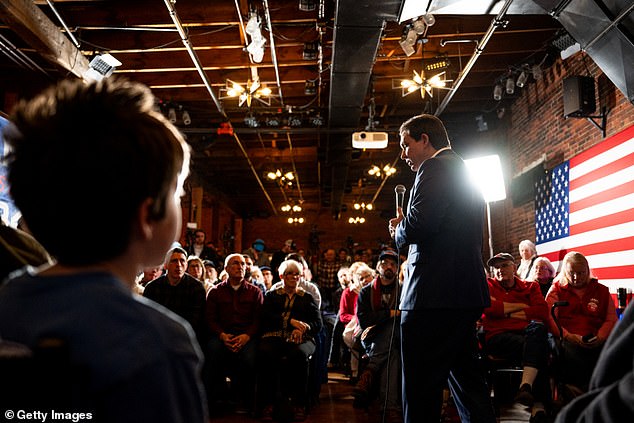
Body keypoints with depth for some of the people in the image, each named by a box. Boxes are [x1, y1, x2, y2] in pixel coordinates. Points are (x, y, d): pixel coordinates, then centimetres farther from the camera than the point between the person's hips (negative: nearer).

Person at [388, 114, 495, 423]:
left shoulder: (435, 166, -8)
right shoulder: (465, 172, 22)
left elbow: (418, 225, -22)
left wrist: (397, 230, -2)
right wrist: (406, 228, 16)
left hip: (435, 294, -10)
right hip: (467, 294, 10)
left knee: (421, 392, -2)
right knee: (467, 382, 18)